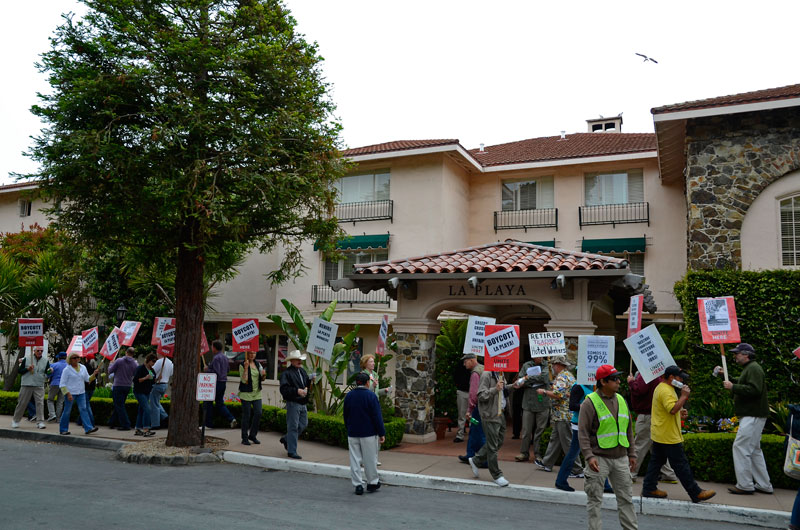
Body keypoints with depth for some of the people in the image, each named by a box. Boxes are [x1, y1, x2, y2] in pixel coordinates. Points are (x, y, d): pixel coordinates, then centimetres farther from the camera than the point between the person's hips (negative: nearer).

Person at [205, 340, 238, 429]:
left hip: (217, 382, -8)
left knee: (208, 402, 5)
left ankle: (208, 424, 9)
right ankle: (232, 419, 1)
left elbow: (216, 372, -23)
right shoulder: (225, 357, 11)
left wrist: (207, 370, -8)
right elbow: (228, 369, 21)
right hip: (223, 382, 9)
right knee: (220, 403, 14)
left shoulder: (216, 358, -17)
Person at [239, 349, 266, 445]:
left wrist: (264, 375, -6)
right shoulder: (242, 365, -7)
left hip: (257, 393, 5)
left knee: (258, 413, -2)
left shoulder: (258, 364, 9)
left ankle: (252, 435, 14)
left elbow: (262, 379, 16)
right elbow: (244, 380, -16)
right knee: (246, 415, 0)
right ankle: (245, 438, 10)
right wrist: (246, 368, -24)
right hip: (246, 394, -5)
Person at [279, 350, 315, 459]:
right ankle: (292, 451, 5)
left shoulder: (302, 371, 15)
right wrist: (297, 391, -29)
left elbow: (306, 384, 23)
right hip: (293, 403, -8)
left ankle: (286, 439, 34)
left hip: (302, 403, 8)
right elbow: (284, 389, -20)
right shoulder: (286, 373, -11)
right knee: (293, 427, -4)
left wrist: (310, 381, 1)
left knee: (303, 424, 15)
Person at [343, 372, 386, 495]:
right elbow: (377, 416, -12)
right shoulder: (371, 396, -11)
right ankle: (372, 483, 17)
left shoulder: (348, 396, 4)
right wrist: (382, 433, -7)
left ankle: (358, 485, 7)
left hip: (352, 434, 4)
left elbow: (345, 416, 13)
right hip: (369, 434, -4)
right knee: (370, 459, 8)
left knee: (355, 459, 8)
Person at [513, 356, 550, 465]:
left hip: (543, 403, -1)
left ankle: (538, 454, 13)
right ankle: (524, 453, 14)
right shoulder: (526, 365, 9)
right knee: (526, 430, 3)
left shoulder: (546, 365, 3)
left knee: (540, 429, 2)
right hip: (528, 402, 1)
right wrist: (534, 381, -11)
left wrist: (527, 378, -9)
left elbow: (544, 377, -14)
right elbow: (519, 381, 4)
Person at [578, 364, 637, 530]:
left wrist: (631, 454, 16)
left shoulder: (621, 400, 10)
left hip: (620, 458, 6)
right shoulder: (590, 402, -10)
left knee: (626, 497, 13)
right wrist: (589, 456, -21)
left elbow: (628, 430, 19)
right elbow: (583, 432, -13)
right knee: (595, 499, 4)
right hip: (599, 458, -6)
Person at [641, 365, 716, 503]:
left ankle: (649, 489, 15)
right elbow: (673, 409, -32)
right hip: (669, 437, -11)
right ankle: (696, 493, 5)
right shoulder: (666, 391, -20)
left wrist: (679, 412, 14)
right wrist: (684, 396, -24)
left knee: (656, 461, 12)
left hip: (659, 435, 11)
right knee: (681, 464, -2)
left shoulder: (661, 387, 15)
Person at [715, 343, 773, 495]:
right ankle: (764, 485, 20)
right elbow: (741, 385, 28)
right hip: (751, 415, 11)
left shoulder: (754, 368, -13)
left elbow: (754, 390, -25)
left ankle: (745, 486, -7)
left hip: (753, 416, -11)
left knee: (741, 447, -11)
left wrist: (733, 387, -21)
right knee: (754, 450, 14)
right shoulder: (749, 368, 21)